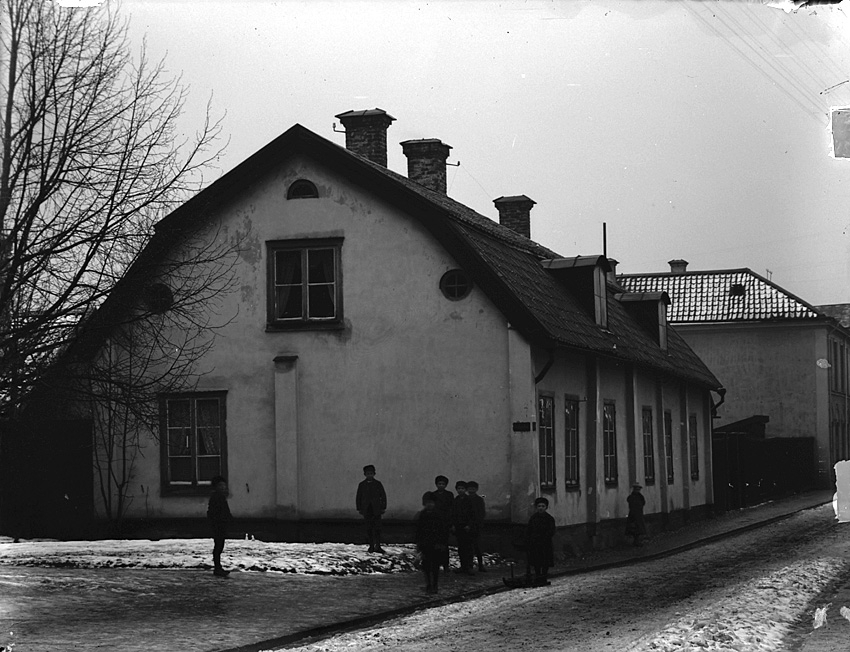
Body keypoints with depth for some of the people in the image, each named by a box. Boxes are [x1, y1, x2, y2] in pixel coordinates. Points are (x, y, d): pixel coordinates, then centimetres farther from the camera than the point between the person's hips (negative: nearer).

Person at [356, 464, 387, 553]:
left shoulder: (378, 484, 6)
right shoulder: (361, 485, 8)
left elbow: (383, 496, 7)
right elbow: (358, 498, 10)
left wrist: (383, 508, 2)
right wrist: (359, 509, 4)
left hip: (376, 509, -1)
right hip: (367, 510, 1)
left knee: (377, 528, -7)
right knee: (369, 528, 1)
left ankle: (377, 546, -6)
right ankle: (371, 546, 8)